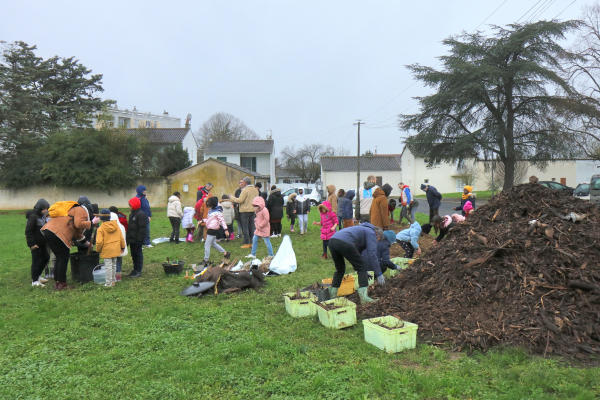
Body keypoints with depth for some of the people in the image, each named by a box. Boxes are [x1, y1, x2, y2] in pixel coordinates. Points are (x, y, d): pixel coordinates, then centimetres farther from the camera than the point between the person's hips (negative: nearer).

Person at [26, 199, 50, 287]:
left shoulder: (41, 216, 13)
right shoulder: (33, 216, -16)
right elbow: (28, 231, -20)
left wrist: (46, 240, 21)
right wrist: (31, 243, -22)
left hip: (42, 243, 9)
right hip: (36, 243, -9)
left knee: (46, 258, 15)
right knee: (36, 261, -2)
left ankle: (37, 275, 29)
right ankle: (35, 281, 7)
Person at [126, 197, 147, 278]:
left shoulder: (141, 214, -16)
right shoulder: (132, 214, 14)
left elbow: (142, 228, -19)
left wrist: (140, 239, -21)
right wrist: (128, 239, 17)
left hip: (137, 240, -9)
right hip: (132, 239, 9)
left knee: (138, 254, -1)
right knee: (133, 254, 14)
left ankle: (138, 271, 6)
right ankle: (135, 270, 24)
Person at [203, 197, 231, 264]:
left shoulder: (217, 212, -17)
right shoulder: (210, 210, 10)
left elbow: (222, 220, -16)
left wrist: (225, 229, -20)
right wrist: (203, 220, 7)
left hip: (213, 230, -10)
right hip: (210, 229, 10)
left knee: (207, 245, -4)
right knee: (213, 243, 20)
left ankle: (206, 261, 5)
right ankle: (225, 253, 30)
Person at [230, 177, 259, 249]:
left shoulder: (245, 190, -14)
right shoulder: (255, 190, 9)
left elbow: (240, 200, -17)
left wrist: (233, 198, -3)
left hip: (245, 211, -7)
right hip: (252, 210, 7)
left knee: (245, 227, 0)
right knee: (252, 227, 11)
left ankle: (246, 243, 1)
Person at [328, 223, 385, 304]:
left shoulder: (363, 230, 39)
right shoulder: (371, 233, 14)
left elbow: (358, 253, 47)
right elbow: (372, 254, 2)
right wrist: (379, 274, 6)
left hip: (332, 240, 9)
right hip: (344, 242, -9)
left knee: (340, 270, 27)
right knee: (362, 268, 6)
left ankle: (332, 296, 27)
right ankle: (364, 298, 2)